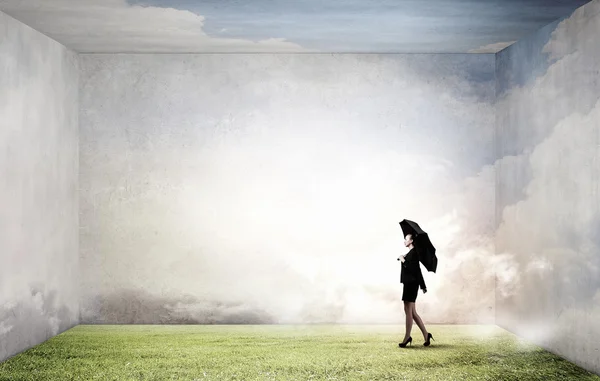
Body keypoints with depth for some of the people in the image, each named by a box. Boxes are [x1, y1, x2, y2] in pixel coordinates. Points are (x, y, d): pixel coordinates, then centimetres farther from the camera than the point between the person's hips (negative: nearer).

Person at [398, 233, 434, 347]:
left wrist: (403, 260, -8)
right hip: (409, 284, 10)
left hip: (411, 284, -10)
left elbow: (411, 269, -22)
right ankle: (426, 335, 14)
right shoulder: (411, 253, 18)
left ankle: (407, 337, -2)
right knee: (412, 312, 10)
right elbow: (417, 270, 24)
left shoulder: (413, 252, -11)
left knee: (408, 311, -6)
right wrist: (423, 286, 28)